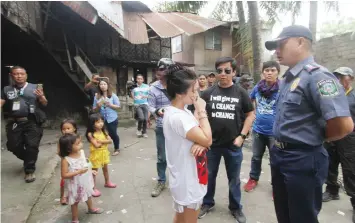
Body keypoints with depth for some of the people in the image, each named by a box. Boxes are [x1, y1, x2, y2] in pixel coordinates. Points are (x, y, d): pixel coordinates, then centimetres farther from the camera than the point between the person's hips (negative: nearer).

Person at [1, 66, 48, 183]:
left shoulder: (35, 87, 3)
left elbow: (45, 104, 2)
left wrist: (41, 97, -19)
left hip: (32, 122, -3)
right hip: (14, 123, 3)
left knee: (32, 146, -7)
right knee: (14, 146, 10)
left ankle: (29, 170, 9)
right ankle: (28, 160, 39)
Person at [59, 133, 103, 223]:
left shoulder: (81, 152, -11)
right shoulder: (66, 160, -28)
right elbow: (64, 175, -26)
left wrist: (90, 170, 5)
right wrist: (78, 172, -33)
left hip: (85, 181, 6)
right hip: (75, 185, -6)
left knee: (88, 195, 29)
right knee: (75, 202, 15)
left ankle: (91, 209, 56)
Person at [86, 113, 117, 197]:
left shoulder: (104, 131, -3)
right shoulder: (91, 134, -19)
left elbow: (110, 141, -12)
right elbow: (96, 145, -27)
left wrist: (101, 141, -25)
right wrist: (105, 141, -14)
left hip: (104, 153, 6)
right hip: (95, 154, -5)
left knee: (105, 169, 21)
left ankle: (107, 182, 40)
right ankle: (94, 188, 20)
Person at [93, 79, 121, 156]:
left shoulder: (113, 95, -4)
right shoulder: (97, 97, 2)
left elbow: (118, 106, -3)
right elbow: (94, 109, 7)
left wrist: (109, 104, -17)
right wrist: (98, 106, -14)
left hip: (112, 119, -2)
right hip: (102, 119, 2)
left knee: (113, 134, 5)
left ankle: (117, 149, 27)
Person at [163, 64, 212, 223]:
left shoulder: (182, 112, 2)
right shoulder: (177, 117, -28)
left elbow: (203, 136, 4)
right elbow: (208, 140, -27)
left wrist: (201, 143, -19)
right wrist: (202, 111, -20)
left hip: (187, 179, 9)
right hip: (188, 182, -8)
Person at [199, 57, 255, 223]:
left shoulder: (241, 93, -3)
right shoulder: (208, 93, -2)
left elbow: (250, 115, 3)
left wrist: (242, 136, -6)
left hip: (233, 144, 0)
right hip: (211, 143, 1)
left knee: (234, 179, 15)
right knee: (209, 176, 16)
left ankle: (236, 208, 37)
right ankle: (208, 203, 38)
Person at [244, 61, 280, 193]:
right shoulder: (257, 87, -1)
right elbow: (250, 101, 18)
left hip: (274, 131, -4)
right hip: (258, 129, 4)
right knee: (256, 157, 19)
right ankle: (253, 179, 39)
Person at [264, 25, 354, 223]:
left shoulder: (317, 76, -18)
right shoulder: (288, 79, 9)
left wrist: (316, 138, -8)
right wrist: (279, 147, 8)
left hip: (303, 160, -8)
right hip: (280, 156, 8)